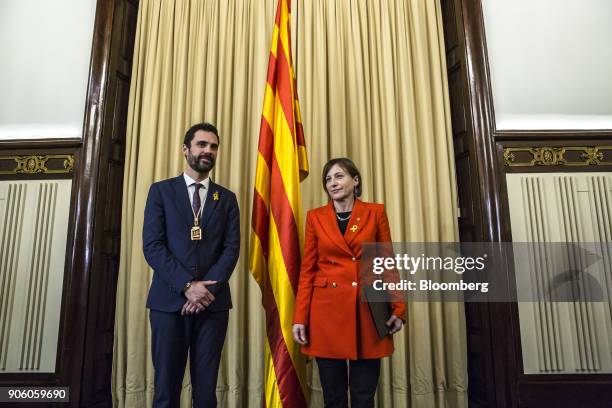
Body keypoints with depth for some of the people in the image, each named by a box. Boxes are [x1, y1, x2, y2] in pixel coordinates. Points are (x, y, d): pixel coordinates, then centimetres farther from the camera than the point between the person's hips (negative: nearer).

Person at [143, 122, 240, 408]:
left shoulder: (227, 198, 11)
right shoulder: (161, 191, 6)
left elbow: (232, 249, 1)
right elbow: (152, 246, -4)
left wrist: (207, 290, -12)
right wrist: (187, 286, -14)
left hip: (213, 303, 1)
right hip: (169, 300, -1)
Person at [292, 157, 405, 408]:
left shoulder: (376, 212, 4)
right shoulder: (315, 217, 5)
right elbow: (307, 270, 4)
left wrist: (398, 309, -2)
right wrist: (300, 317, -1)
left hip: (368, 311, 0)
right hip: (327, 311, 1)